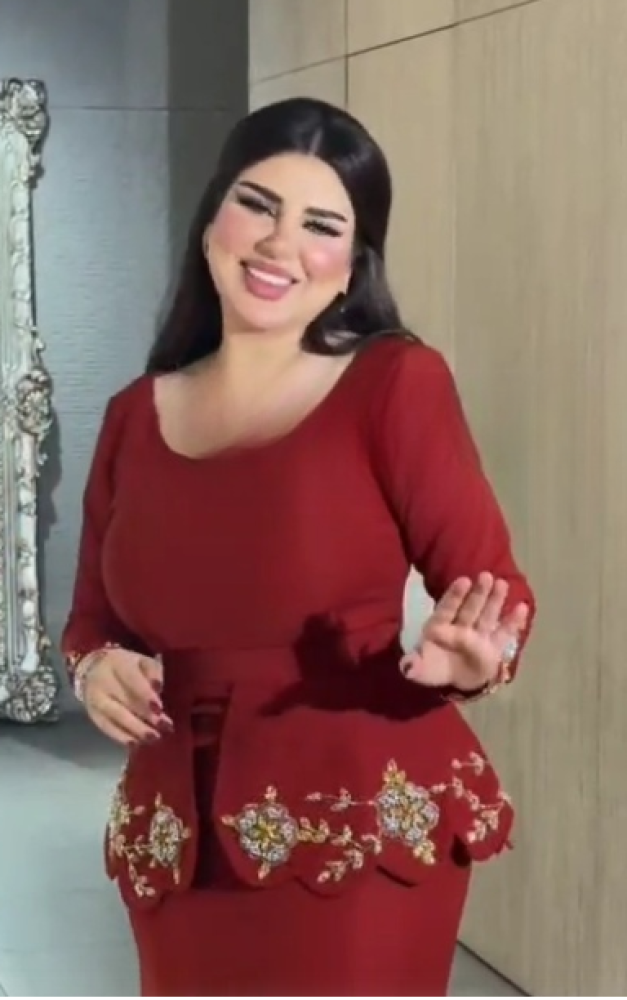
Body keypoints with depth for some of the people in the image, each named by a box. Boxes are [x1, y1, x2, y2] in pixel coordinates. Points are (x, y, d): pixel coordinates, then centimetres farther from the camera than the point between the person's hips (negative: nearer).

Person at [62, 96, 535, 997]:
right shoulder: (135, 416, 5)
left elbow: (491, 587, -9)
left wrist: (470, 657, -29)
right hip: (181, 839, 4)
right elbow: (93, 616, 14)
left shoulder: (396, 384, -7)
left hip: (363, 828, -4)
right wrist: (97, 668, -7)